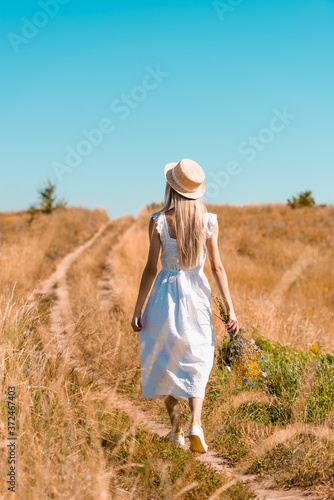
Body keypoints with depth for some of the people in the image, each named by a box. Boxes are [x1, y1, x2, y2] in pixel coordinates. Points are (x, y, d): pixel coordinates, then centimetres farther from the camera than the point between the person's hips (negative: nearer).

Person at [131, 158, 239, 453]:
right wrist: (231, 310, 0)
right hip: (197, 296, 1)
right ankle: (196, 424, -9)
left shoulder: (159, 221, -11)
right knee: (195, 365, 14)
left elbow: (151, 268, -9)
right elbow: (217, 268, -5)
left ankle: (176, 430, 24)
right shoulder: (209, 222, -6)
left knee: (165, 364, 17)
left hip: (166, 295, -1)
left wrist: (138, 310, -1)